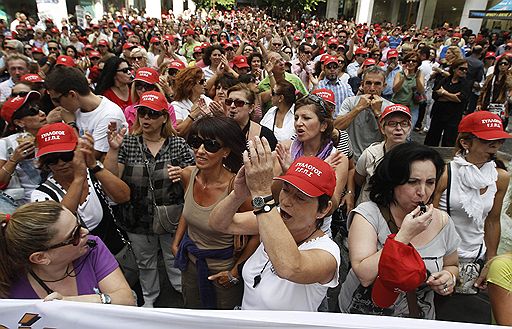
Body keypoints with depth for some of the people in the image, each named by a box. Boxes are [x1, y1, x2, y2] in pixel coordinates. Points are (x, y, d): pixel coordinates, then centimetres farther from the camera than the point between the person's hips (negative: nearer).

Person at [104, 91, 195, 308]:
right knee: (145, 263, 22)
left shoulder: (179, 144, -5)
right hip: (138, 219, 2)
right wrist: (113, 150, -21)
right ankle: (149, 298, 45)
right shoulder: (127, 143, -2)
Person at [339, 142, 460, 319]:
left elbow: (451, 265, 15)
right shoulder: (368, 214, -14)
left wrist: (449, 277, -6)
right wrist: (405, 235, -23)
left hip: (418, 319, 4)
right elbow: (364, 277, -23)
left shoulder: (442, 221, -3)